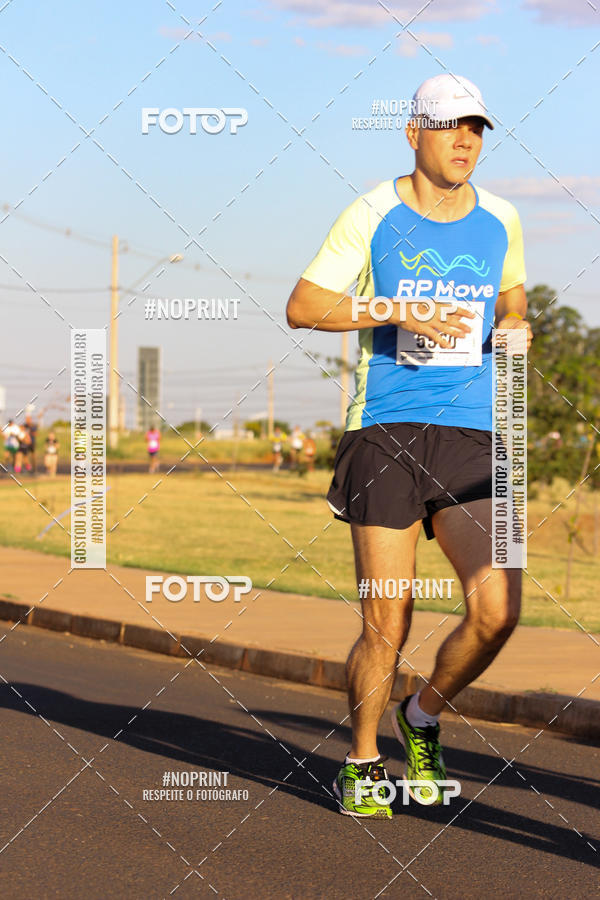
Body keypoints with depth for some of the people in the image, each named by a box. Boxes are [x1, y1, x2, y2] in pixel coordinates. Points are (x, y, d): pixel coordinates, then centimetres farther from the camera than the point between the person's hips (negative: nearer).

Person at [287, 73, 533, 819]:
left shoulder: (499, 222, 9)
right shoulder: (373, 217, -2)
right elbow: (301, 307, -5)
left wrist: (514, 328, 3)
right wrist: (399, 312, -16)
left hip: (471, 438, 3)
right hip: (384, 433, -3)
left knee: (497, 609, -14)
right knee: (385, 630, -1)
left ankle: (423, 717, 15)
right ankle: (361, 762, 25)